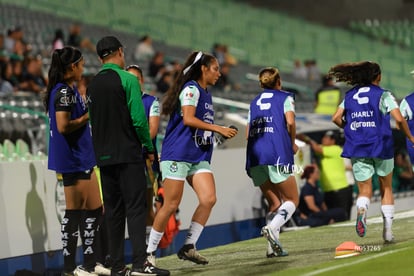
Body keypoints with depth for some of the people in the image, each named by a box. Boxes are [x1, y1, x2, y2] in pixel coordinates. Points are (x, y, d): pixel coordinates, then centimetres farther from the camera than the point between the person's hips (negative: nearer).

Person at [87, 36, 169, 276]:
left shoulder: (93, 85, 12)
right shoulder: (127, 79, -8)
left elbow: (93, 121, 14)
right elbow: (138, 118, -13)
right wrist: (149, 147, -3)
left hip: (104, 156, 6)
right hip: (128, 154, -6)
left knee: (113, 210, 8)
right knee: (136, 207, -8)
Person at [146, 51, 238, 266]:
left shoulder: (206, 94, 19)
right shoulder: (191, 88, -8)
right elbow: (188, 119, -19)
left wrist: (221, 133, 16)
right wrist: (218, 129, -16)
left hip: (199, 157, 8)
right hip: (178, 154, -8)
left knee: (209, 199, -11)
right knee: (171, 205, -7)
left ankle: (188, 247, -4)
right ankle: (150, 250, 4)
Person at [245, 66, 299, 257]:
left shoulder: (254, 102, 23)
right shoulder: (285, 97, 10)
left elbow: (248, 132, 18)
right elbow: (290, 122, -7)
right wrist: (292, 143, 7)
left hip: (254, 157, 5)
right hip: (277, 154, -5)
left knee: (274, 203, 14)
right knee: (292, 200, 2)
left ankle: (274, 245, -2)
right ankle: (272, 228, -25)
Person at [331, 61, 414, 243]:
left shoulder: (350, 96, 9)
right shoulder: (383, 95, -2)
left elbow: (336, 118, 2)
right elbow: (399, 119, -12)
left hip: (357, 148, 2)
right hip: (381, 147, -2)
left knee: (364, 191, 5)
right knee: (386, 188, 15)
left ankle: (361, 210, -31)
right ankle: (387, 231, 11)